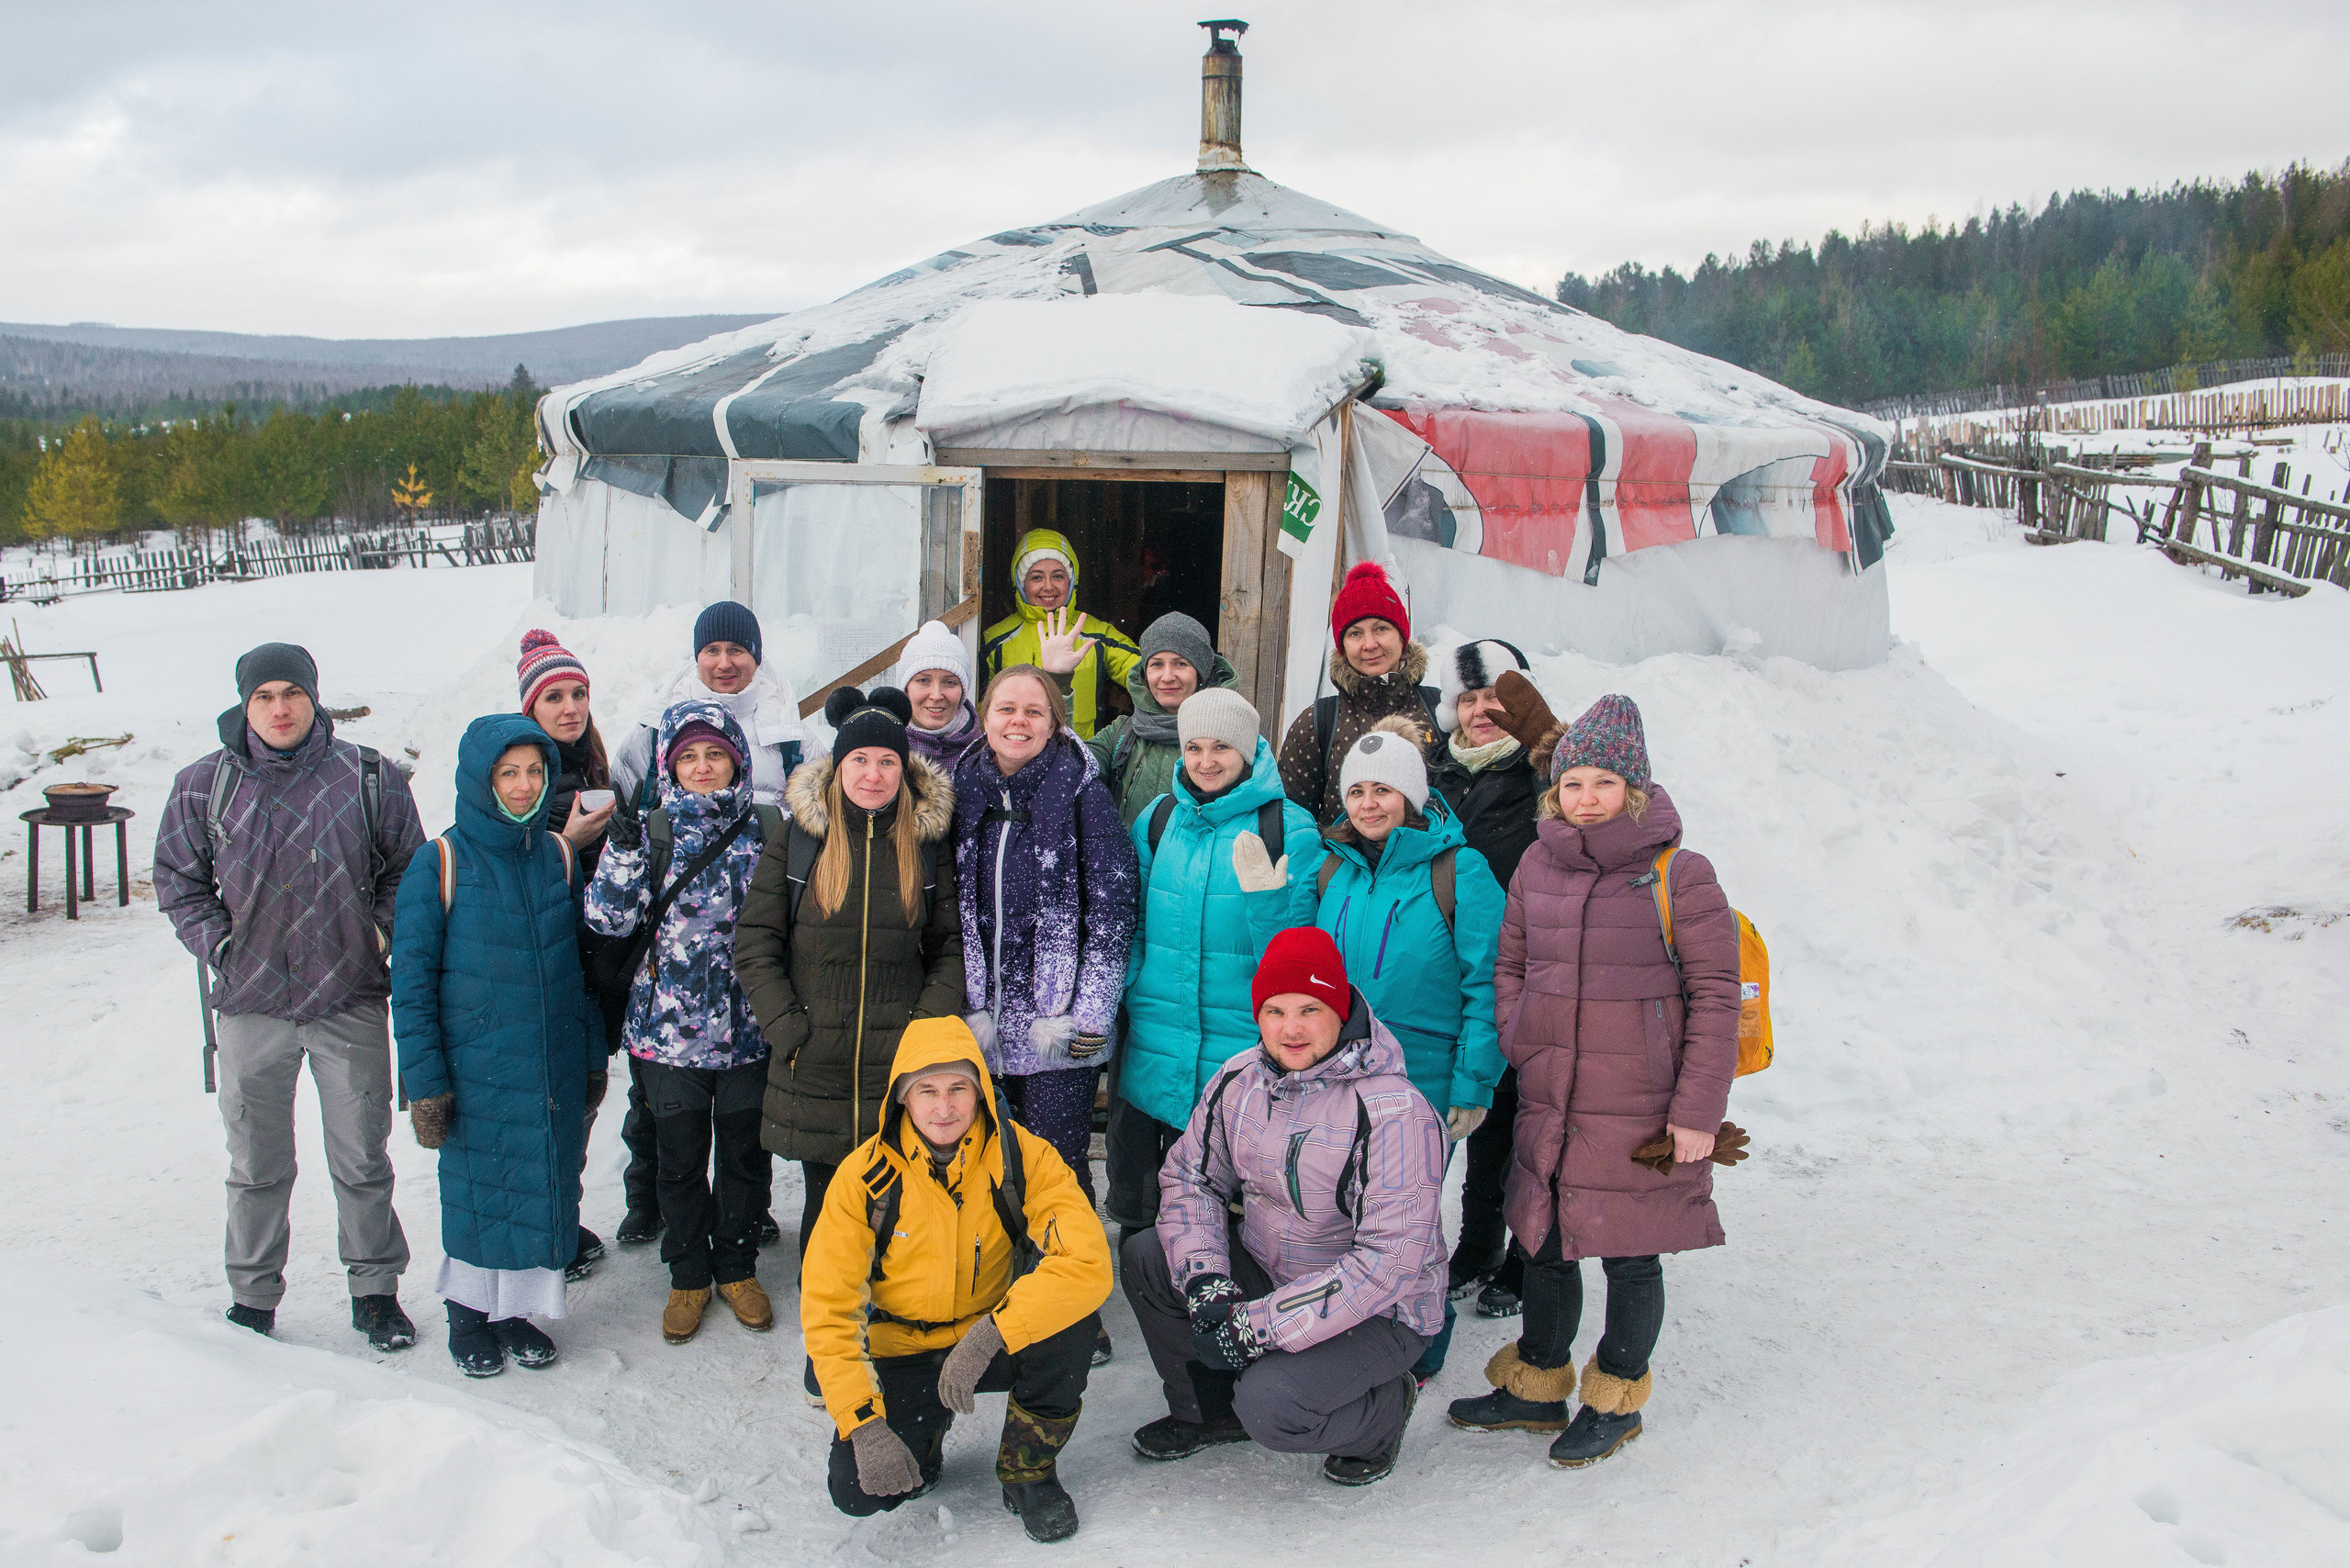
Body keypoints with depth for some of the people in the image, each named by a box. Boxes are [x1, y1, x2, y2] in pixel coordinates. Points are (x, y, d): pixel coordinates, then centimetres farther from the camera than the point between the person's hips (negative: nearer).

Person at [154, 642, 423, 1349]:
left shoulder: (367, 778, -3)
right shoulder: (202, 786, -1)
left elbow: (407, 869, 8)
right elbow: (177, 879, 10)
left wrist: (380, 935, -2)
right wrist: (217, 945, -1)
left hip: (351, 1000, -1)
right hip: (252, 1002, 1)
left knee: (362, 1159, 8)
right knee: (257, 1165, 12)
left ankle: (375, 1289, 23)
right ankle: (251, 1298, 26)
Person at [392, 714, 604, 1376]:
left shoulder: (558, 857, 4)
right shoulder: (441, 863, -8)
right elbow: (412, 980, -7)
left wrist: (593, 1058, 11)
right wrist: (425, 1081, -10)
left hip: (554, 1068, 3)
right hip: (476, 1067, -3)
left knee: (542, 1186, 9)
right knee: (476, 1189, 7)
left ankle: (518, 1308, 26)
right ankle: (469, 1313, 27)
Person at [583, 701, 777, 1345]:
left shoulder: (766, 829, 2)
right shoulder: (651, 832, 0)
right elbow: (610, 918, -7)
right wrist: (623, 852, -20)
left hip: (749, 1026, 1)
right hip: (671, 1024, 0)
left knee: (744, 1151, 11)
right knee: (678, 1156, 8)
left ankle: (737, 1267, 29)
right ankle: (689, 1275, 25)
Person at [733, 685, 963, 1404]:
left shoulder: (928, 844, 5)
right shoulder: (797, 840, 2)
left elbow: (954, 945, 7)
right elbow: (755, 941, 3)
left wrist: (930, 1021, -6)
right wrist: (784, 1022, -6)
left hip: (901, 1066, 0)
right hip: (816, 1067, 0)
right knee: (825, 1204, 7)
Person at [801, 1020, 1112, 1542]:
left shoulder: (1024, 1157, -16)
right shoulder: (866, 1175, -15)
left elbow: (1087, 1262, -29)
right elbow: (827, 1306, -15)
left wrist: (990, 1333, -40)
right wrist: (865, 1423, -26)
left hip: (995, 1342, 0)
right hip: (903, 1352, 0)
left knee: (1073, 1319, -30)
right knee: (858, 1492, -20)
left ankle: (1029, 1469, -3)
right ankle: (926, 1431, 16)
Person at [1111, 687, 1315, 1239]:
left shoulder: (1288, 827, -3)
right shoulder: (1157, 820, 8)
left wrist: (1266, 897, -21)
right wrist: (1129, 997, 6)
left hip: (1241, 1044, -3)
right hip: (1154, 1043, 3)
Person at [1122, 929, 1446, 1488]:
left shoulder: (1394, 1112, -25)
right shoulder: (1239, 1080, -5)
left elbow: (1390, 1262, -29)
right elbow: (1189, 1179, 4)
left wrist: (1257, 1326, -29)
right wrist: (1207, 1287, -16)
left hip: (1378, 1312, -6)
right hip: (1262, 1273, 7)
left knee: (1270, 1407, -28)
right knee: (1145, 1256, -9)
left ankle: (1382, 1410, 6)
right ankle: (1209, 1410, 13)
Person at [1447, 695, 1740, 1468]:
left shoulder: (1681, 876, -11)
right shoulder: (1537, 866, 4)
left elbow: (1716, 997, -10)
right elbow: (1510, 965, 16)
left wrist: (1698, 1111, -12)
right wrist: (1522, 1046, 2)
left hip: (1639, 1111, -5)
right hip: (1547, 1103, 5)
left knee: (1629, 1254, 8)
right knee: (1545, 1245, 16)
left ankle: (1616, 1399, 28)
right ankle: (1536, 1386, 35)